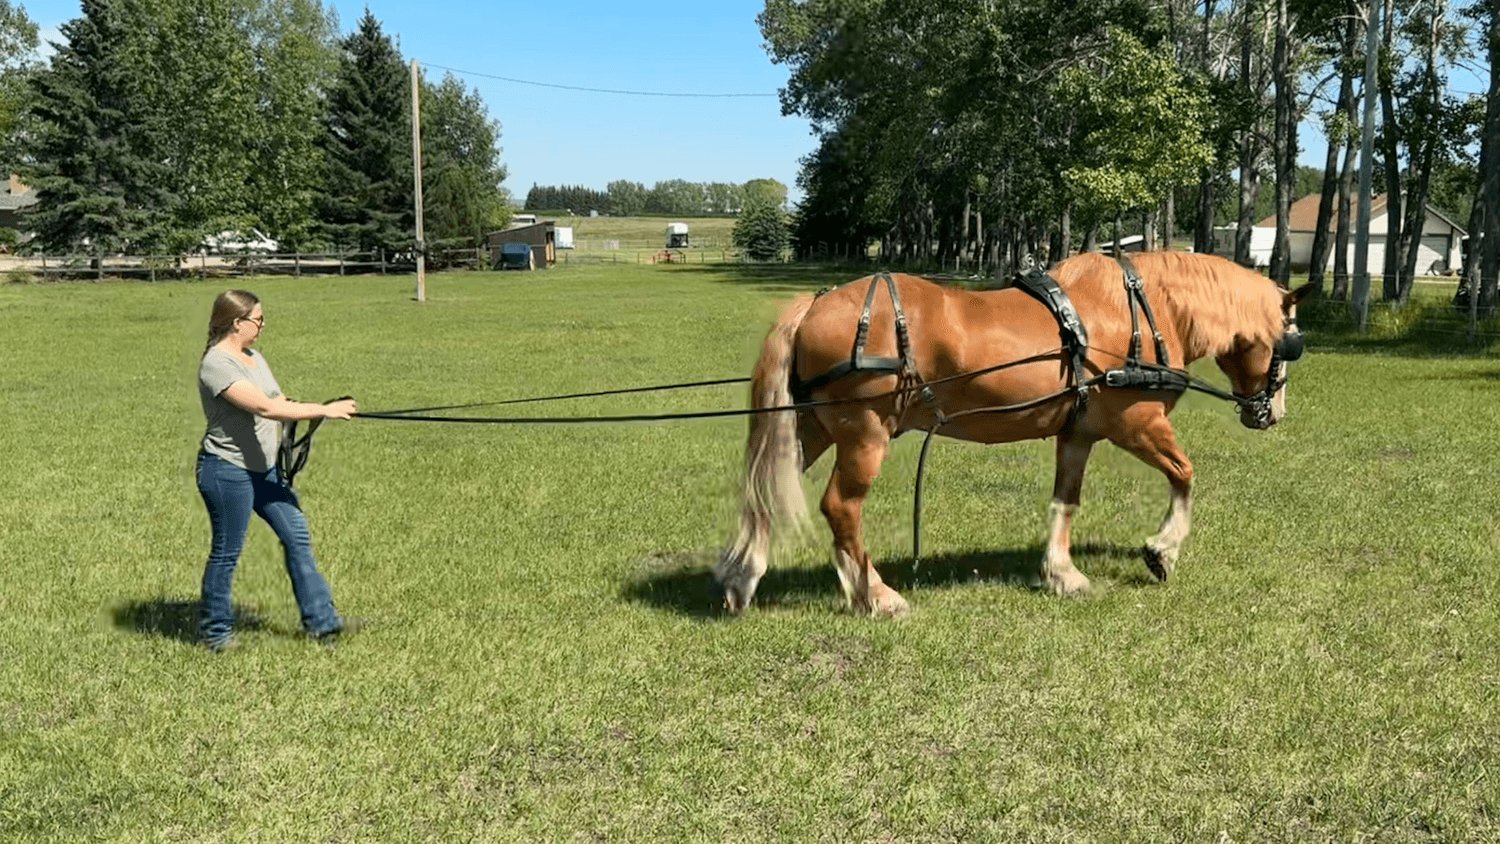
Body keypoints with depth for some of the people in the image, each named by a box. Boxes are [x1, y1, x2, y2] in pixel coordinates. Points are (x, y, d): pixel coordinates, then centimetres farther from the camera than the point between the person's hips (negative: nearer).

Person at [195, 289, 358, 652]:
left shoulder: (253, 358, 10)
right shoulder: (216, 365, -20)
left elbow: (280, 403, 9)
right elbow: (264, 408, -29)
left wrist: (318, 411, -10)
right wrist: (324, 411, -28)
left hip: (264, 469, 9)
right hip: (227, 471, -9)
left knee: (297, 534, 7)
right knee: (227, 552, 4)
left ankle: (320, 620, 13)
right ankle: (214, 631, 23)